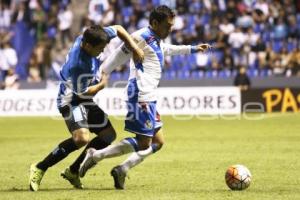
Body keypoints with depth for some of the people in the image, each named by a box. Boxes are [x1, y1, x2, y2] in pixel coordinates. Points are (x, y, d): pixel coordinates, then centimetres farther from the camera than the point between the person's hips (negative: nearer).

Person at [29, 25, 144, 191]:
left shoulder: (90, 36, -13)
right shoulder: (77, 65, -35)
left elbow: (118, 29, 4)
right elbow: (82, 92, -21)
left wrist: (134, 47, -7)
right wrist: (102, 84, -4)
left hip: (86, 102, 9)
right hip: (72, 100, -9)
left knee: (109, 135, 9)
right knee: (82, 138, -31)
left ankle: (73, 171, 15)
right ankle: (40, 169, -17)